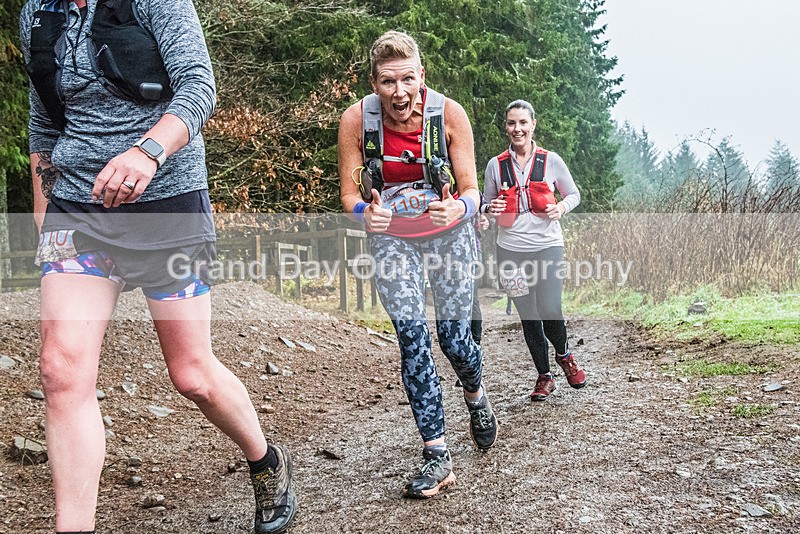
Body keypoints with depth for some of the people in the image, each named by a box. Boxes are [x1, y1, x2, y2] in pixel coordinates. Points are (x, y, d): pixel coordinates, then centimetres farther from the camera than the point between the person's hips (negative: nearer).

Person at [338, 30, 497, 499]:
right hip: (392, 238, 1)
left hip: (450, 233, 0)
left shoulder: (449, 113, -19)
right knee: (412, 338, -9)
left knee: (453, 335, -1)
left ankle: (477, 396, 36)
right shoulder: (357, 119, -17)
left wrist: (458, 207, -36)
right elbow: (349, 192, -9)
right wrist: (365, 213, -32)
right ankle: (438, 457, -1)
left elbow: (471, 190, -12)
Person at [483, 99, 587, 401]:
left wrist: (561, 207, -8)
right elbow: (485, 204, 14)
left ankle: (564, 355, 22)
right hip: (511, 249, 2)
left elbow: (574, 194, 13)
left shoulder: (551, 161, 2)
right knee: (528, 316, 6)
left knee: (550, 310, -11)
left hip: (547, 245, -1)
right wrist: (491, 209, -9)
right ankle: (544, 376, 22)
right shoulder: (495, 165, 4)